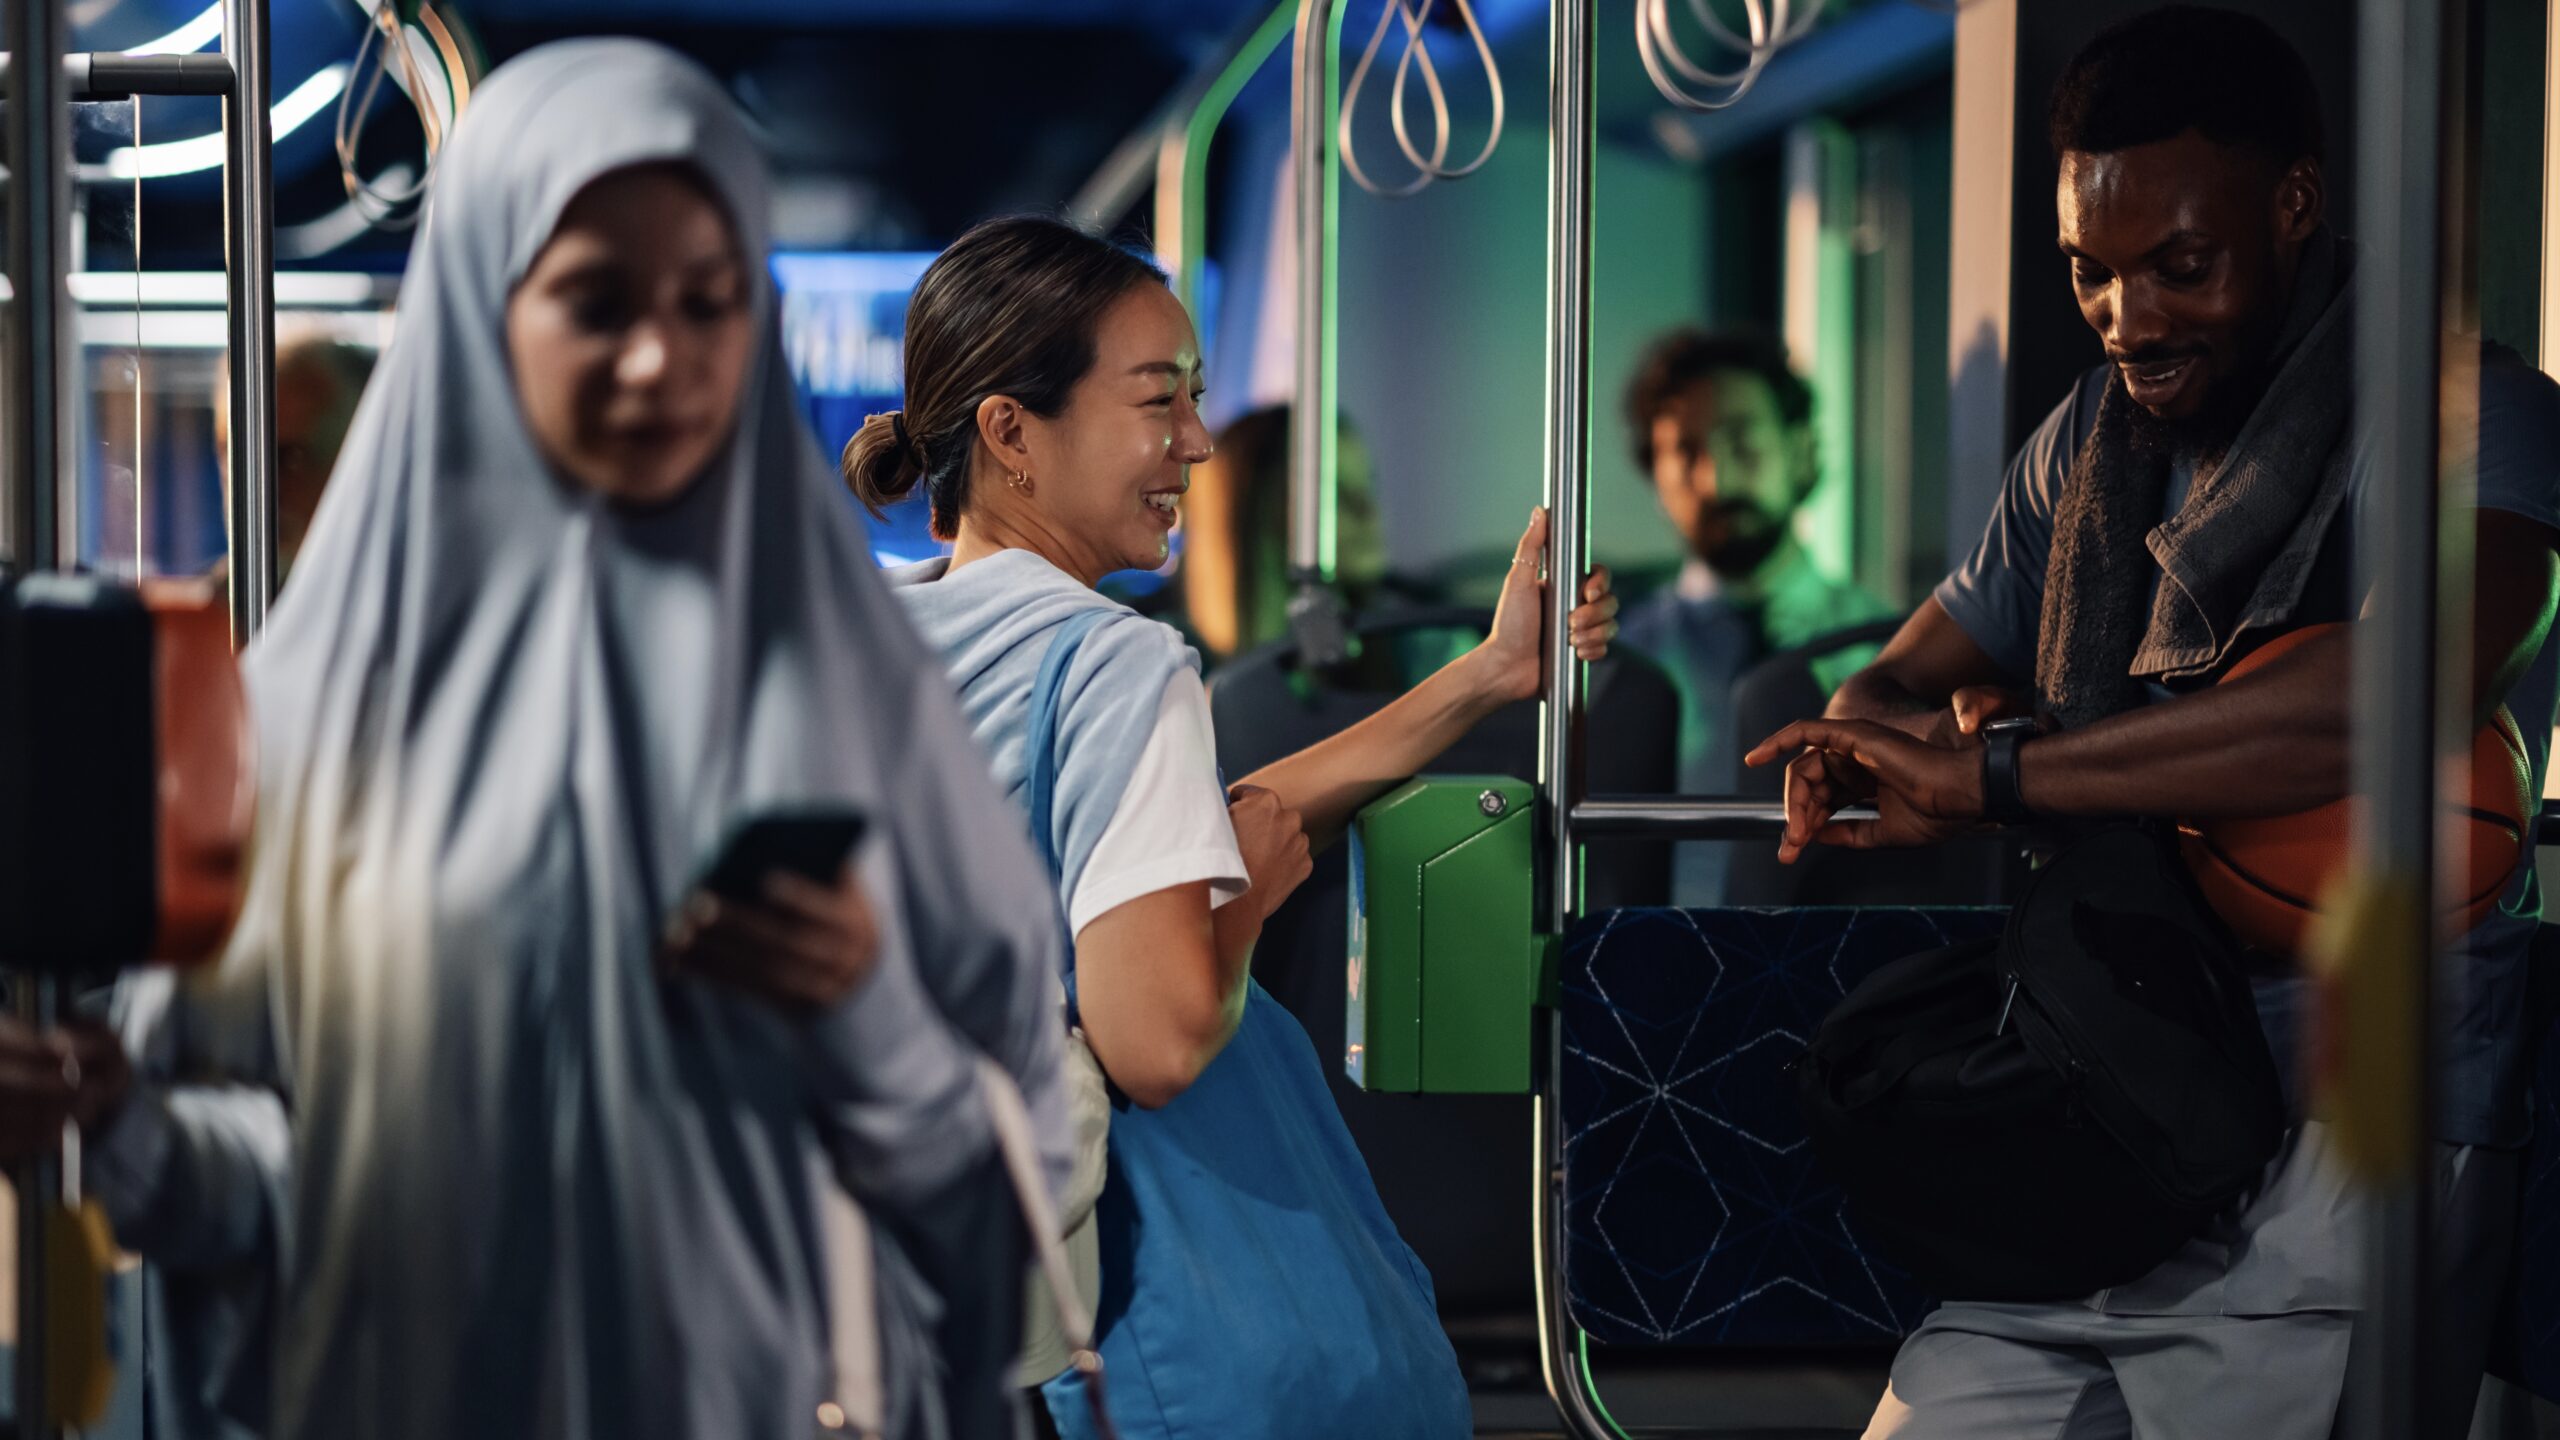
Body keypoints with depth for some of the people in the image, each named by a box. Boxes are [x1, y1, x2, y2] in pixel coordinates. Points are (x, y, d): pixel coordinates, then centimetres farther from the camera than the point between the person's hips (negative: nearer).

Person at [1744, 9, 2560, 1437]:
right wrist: (1868, 743, -4)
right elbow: (1890, 691, 24)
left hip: (2345, 1146, -6)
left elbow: (2388, 692, -28)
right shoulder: (2086, 446, 16)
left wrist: (1987, 776, -24)